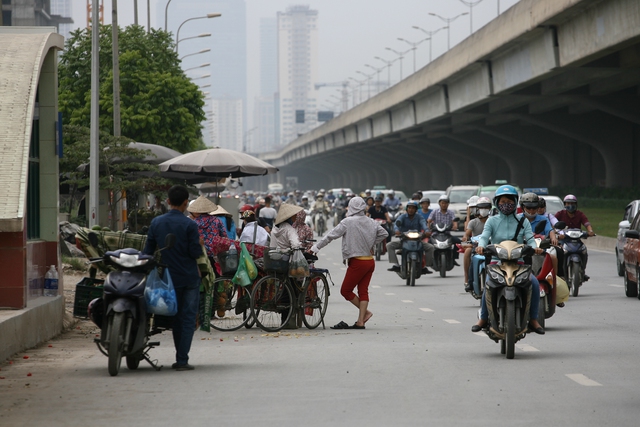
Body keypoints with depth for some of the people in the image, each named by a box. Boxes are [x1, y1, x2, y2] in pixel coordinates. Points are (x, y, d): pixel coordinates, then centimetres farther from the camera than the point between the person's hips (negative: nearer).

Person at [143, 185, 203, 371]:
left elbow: (148, 251, 4)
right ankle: (182, 360, -6)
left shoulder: (156, 223, 0)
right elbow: (196, 252, -12)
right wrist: (199, 243, 9)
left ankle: (180, 357, 20)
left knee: (176, 318, 15)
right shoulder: (189, 225, -13)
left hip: (169, 277, 4)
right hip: (189, 277, -4)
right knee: (188, 317, 0)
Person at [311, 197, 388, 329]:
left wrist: (316, 247, -4)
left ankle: (365, 312, 6)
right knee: (363, 291, 7)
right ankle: (360, 322, 4)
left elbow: (331, 236, -10)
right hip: (370, 262, 7)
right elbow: (383, 233, 16)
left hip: (357, 262, -7)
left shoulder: (348, 222, -12)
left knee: (345, 290, 5)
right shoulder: (371, 222, 6)